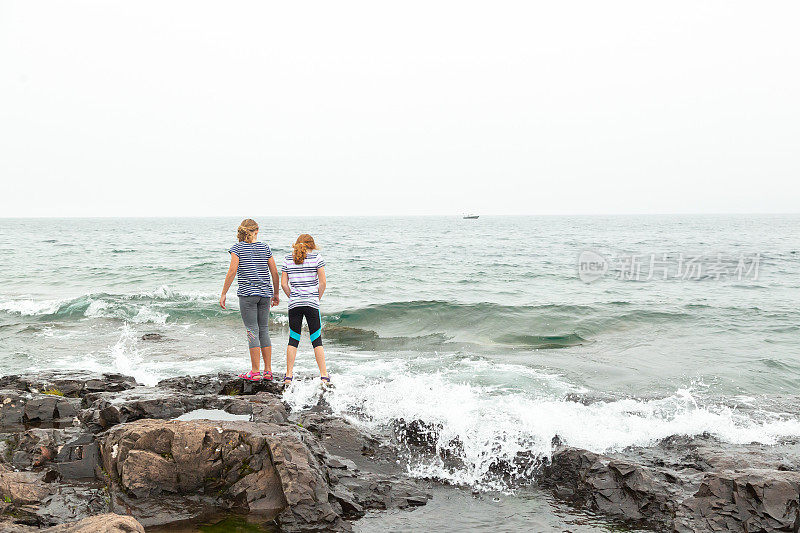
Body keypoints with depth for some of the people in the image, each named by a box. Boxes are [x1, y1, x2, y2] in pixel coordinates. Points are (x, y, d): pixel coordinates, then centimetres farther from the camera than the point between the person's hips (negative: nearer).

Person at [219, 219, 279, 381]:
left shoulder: (237, 248, -2)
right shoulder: (265, 247, 7)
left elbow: (232, 271, -10)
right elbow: (275, 272, 7)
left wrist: (223, 294, -5)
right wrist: (276, 294, 19)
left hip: (247, 293, -4)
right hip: (265, 293, 4)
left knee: (252, 331, -2)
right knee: (264, 330, 10)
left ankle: (255, 372, -2)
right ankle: (268, 370, 13)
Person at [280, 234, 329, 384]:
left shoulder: (288, 259, 5)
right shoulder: (316, 257, -1)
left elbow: (283, 284, 2)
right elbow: (323, 282, -5)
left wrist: (293, 298, 14)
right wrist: (317, 298, 8)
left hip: (294, 304, 2)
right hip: (312, 304, -2)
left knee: (293, 340, 9)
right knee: (317, 340, 4)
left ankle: (288, 375, 6)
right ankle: (324, 376, 4)